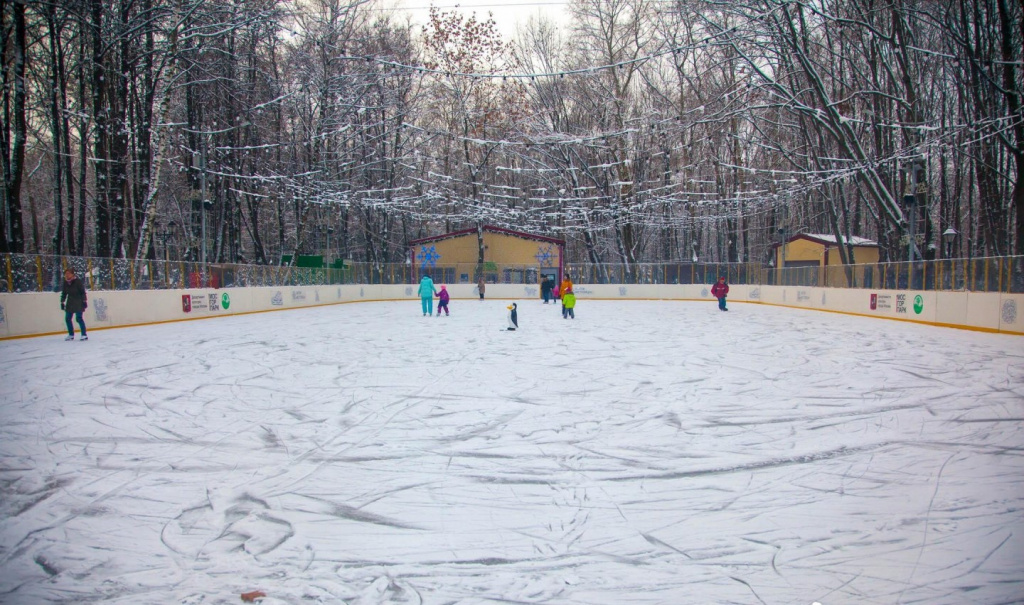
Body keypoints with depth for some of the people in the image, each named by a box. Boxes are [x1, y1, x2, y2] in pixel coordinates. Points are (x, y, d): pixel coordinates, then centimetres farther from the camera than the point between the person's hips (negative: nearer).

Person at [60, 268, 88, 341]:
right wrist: (62, 302, 12)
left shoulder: (77, 281, -13)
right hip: (70, 303, 6)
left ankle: (84, 335, -8)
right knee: (67, 318, 4)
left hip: (78, 302, -6)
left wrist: (84, 301, -13)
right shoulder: (65, 283, 3)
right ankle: (71, 334, 17)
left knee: (79, 318, -14)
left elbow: (83, 292, -11)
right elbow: (64, 293, 13)